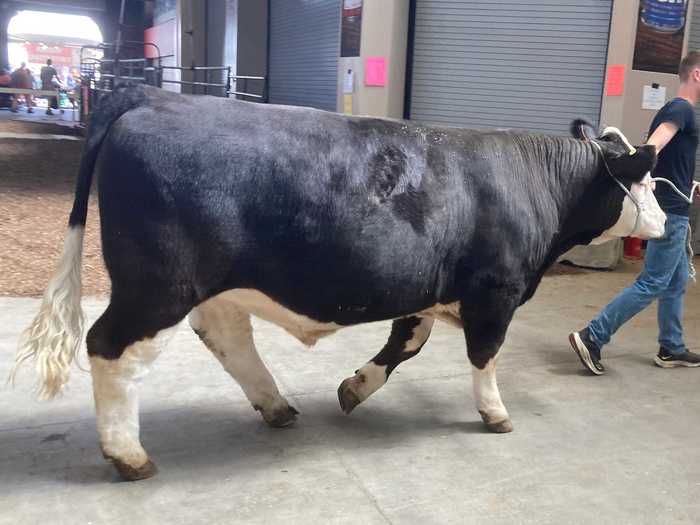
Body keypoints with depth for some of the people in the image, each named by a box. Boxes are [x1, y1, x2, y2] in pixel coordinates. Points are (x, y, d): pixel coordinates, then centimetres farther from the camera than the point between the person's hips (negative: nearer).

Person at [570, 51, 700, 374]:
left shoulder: (673, 110, 16)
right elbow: (655, 143, -32)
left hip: (669, 209, 10)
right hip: (671, 212, -10)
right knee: (652, 283, -8)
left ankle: (671, 349, 25)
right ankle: (592, 336, -9)